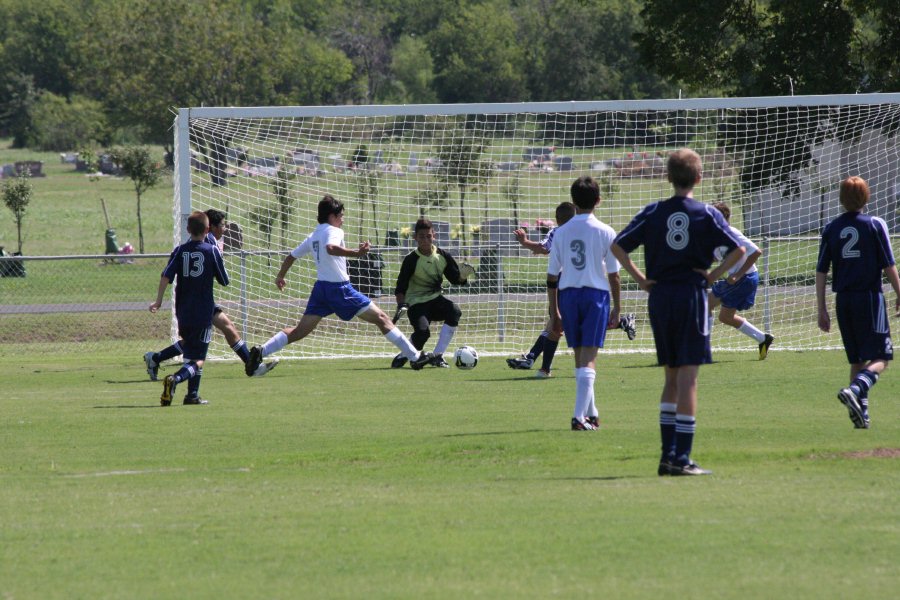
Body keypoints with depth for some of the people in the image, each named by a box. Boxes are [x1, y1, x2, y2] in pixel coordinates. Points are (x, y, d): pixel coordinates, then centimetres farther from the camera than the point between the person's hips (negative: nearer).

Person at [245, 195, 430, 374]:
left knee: (301, 330, 5)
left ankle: (261, 351, -12)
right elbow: (330, 248, -30)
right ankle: (414, 356, -4)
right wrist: (356, 253, -42)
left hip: (321, 288, 7)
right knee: (380, 318, -2)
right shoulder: (334, 231, -7)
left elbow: (291, 257, 24)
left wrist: (280, 277, 40)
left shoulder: (313, 236, 16)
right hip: (340, 288, -7)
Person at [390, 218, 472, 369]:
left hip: (435, 298, 4)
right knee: (422, 331, -29)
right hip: (416, 302, -4)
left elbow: (455, 278, 7)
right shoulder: (411, 260, -12)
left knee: (454, 311, -27)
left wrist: (463, 275, -15)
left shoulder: (443, 256, -1)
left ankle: (437, 356, -18)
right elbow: (401, 287, -9)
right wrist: (402, 305, -23)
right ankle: (402, 356, 4)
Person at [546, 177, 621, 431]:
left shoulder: (561, 233, 3)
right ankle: (580, 416, -14)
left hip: (568, 295, 3)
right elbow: (613, 275, -2)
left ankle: (591, 413, 24)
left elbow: (552, 277, 5)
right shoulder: (605, 232, -4)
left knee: (580, 357, 15)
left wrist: (554, 311, 13)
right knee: (588, 358, -5)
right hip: (596, 294, -3)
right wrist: (616, 307, 9)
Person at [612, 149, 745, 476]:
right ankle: (682, 458, -6)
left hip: (659, 298, 3)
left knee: (671, 377, 15)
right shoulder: (707, 214, -3)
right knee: (688, 376, -3)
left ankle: (668, 454, 12)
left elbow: (617, 246, -2)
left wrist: (640, 278, 2)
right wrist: (713, 275, -3)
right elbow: (738, 249, -11)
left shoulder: (653, 213, 3)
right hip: (692, 297, -3)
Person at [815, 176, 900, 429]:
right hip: (870, 298, -4)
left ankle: (861, 413, 11)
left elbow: (821, 272, 4)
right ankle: (855, 390, -31)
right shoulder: (875, 225, -4)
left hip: (843, 301, 4)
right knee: (879, 359, -4)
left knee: (857, 360, 15)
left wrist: (821, 309, 9)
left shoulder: (831, 229, 6)